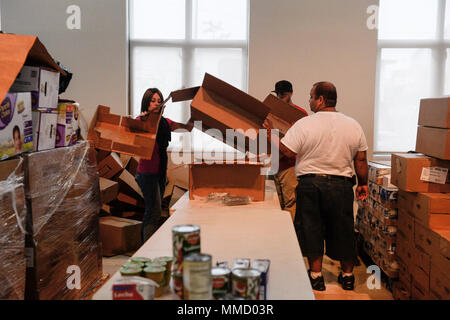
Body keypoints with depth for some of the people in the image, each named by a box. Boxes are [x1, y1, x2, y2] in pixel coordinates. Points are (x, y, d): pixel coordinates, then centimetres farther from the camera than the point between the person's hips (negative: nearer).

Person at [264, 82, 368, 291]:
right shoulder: (353, 125, 3)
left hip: (310, 183, -3)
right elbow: (361, 160, 6)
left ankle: (316, 275, 13)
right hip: (341, 184, 3)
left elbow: (288, 152, -11)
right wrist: (363, 184, 17)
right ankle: (347, 275, 26)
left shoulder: (304, 124, -9)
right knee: (342, 229, 14)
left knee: (311, 228, 8)